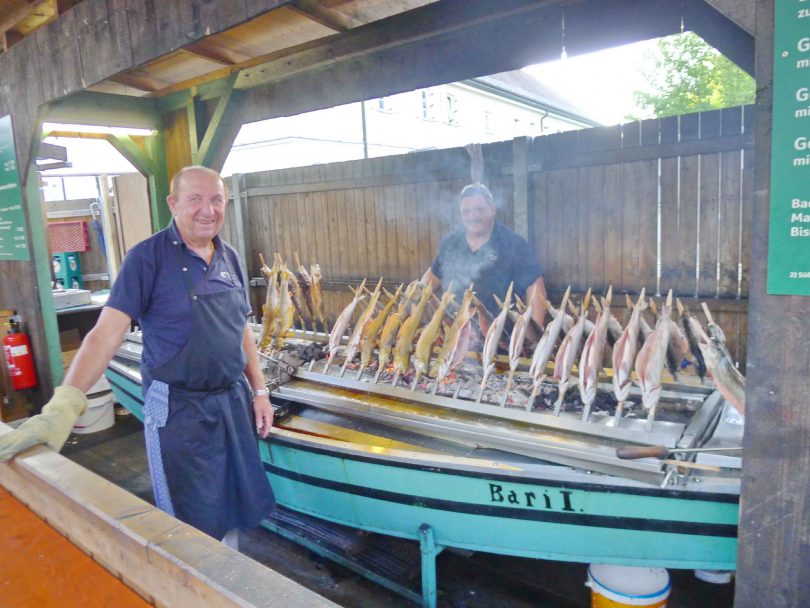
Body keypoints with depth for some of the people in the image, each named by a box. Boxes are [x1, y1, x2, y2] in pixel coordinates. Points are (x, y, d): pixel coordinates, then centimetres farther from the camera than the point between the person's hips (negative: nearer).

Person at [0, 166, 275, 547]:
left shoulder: (229, 257, 5)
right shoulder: (148, 258, -12)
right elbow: (106, 333, -18)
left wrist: (259, 391, 9)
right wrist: (62, 407, -28)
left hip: (234, 399, 6)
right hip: (178, 409, -5)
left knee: (233, 509, 18)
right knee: (194, 523, 7)